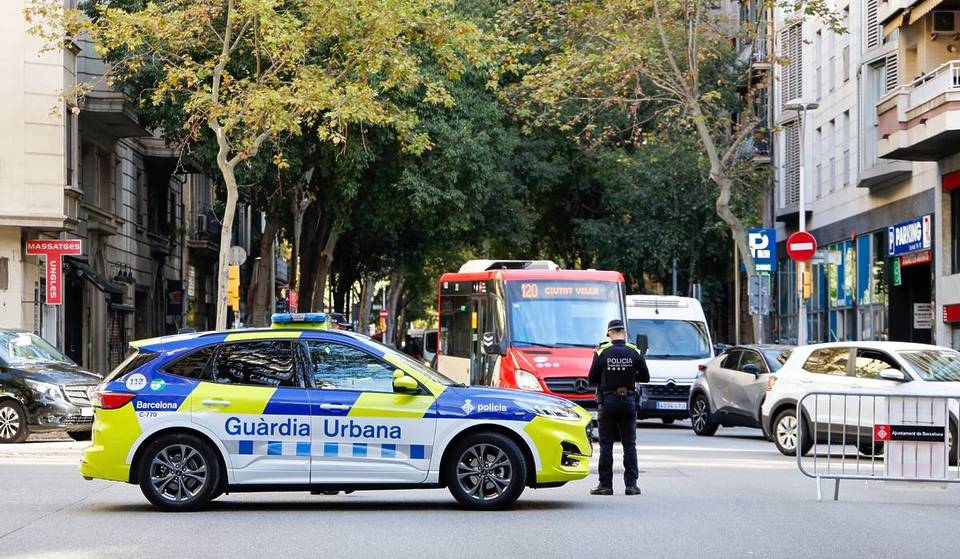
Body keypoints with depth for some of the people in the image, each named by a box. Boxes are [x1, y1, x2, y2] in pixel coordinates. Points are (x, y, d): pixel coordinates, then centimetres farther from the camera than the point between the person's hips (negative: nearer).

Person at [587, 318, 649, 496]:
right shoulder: (634, 353, -2)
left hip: (607, 401, -1)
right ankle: (631, 484, 4)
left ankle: (605, 484, 2)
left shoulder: (602, 353, -7)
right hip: (628, 401, 1)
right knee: (629, 444, 7)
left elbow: (592, 379, -2)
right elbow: (645, 377, 5)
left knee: (606, 444, 4)